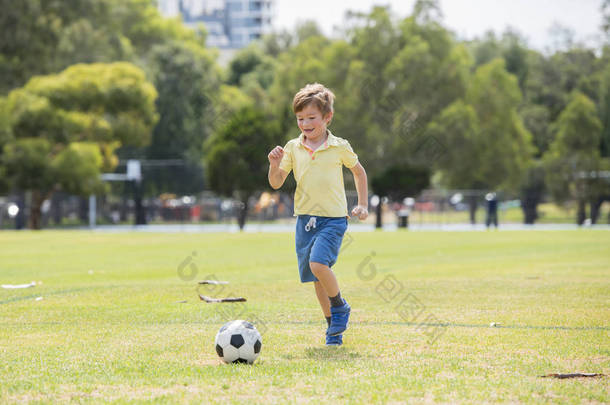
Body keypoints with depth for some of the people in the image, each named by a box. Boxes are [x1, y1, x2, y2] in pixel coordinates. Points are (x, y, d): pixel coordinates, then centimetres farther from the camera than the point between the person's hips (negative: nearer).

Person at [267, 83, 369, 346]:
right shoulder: (293, 148, 4)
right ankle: (333, 327, 20)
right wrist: (275, 165, -12)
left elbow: (358, 170, 15)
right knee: (317, 279, 6)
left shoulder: (339, 147, -2)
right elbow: (276, 184, 8)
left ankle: (340, 306, 0)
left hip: (333, 218, -4)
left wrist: (363, 204, 11)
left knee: (318, 263, -24)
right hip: (305, 218, 4)